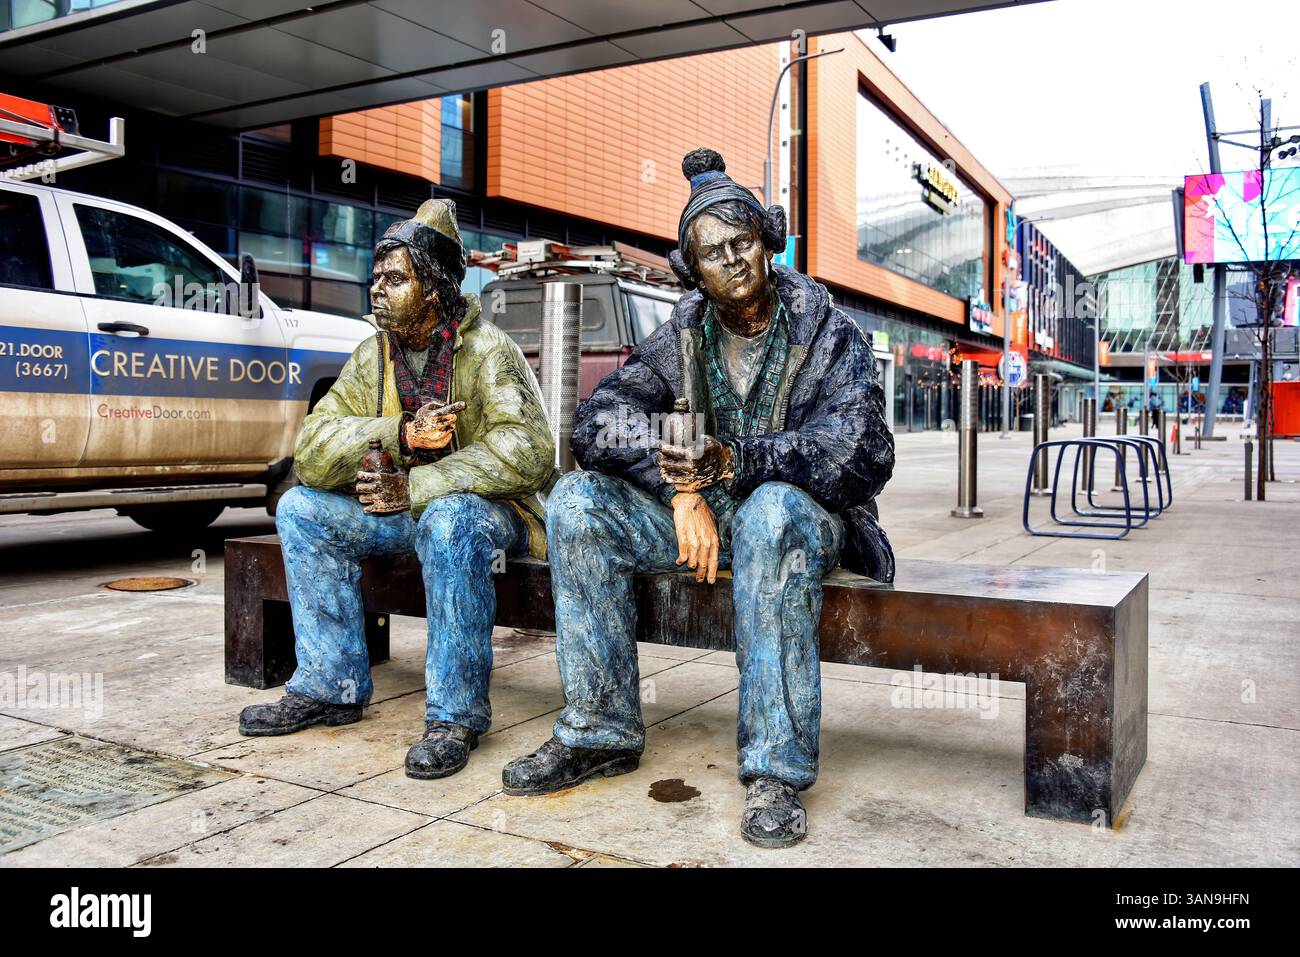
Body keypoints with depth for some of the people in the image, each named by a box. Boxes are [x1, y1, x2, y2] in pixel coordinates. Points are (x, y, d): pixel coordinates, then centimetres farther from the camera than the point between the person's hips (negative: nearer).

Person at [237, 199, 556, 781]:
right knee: (301, 508, -7)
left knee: (450, 516, -38)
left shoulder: (486, 350, -14)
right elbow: (311, 453, -8)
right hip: (406, 510, 7)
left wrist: (416, 486, -28)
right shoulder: (372, 357, 2)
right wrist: (402, 436, -25)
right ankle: (332, 687, -2)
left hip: (490, 510, -6)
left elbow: (528, 453, -28)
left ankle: (456, 714, -27)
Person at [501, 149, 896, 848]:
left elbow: (864, 450, -21)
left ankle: (775, 769, -32)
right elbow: (597, 421, -7)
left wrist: (735, 460, -35)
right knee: (579, 499, -17)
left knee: (773, 508, -39)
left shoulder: (827, 333, -6)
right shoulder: (682, 337, 5)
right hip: (698, 517, 4)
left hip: (805, 513, -4)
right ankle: (599, 731, -13)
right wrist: (681, 480, -26)